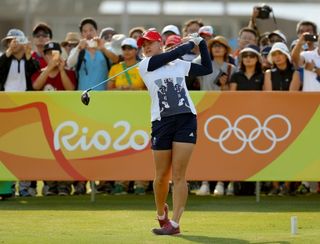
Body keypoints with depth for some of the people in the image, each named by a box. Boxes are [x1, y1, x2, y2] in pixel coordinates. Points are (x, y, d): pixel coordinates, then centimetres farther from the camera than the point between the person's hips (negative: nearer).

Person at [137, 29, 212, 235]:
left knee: (179, 175, -7)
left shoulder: (180, 65, 15)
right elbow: (174, 54, -4)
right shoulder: (145, 65, 5)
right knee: (162, 176, 3)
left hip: (186, 119, 1)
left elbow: (207, 69, 21)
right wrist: (192, 43, 9)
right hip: (161, 122, 0)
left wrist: (202, 43, 17)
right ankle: (161, 214, 30)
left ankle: (175, 223, -7)